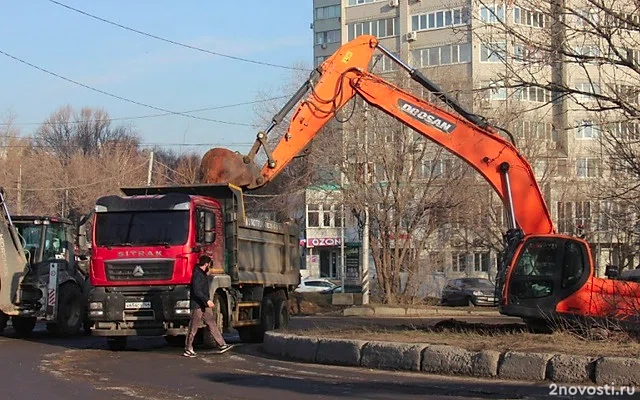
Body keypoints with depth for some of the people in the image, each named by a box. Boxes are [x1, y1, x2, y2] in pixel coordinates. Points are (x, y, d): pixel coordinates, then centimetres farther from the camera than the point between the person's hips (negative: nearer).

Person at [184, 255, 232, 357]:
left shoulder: (202, 274, 14)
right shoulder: (197, 275, -17)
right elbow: (197, 291, -25)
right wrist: (207, 300, -29)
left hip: (204, 306, 10)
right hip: (197, 306, -10)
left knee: (212, 324, 7)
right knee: (193, 328, -3)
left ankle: (222, 345, 7)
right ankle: (188, 349, 4)